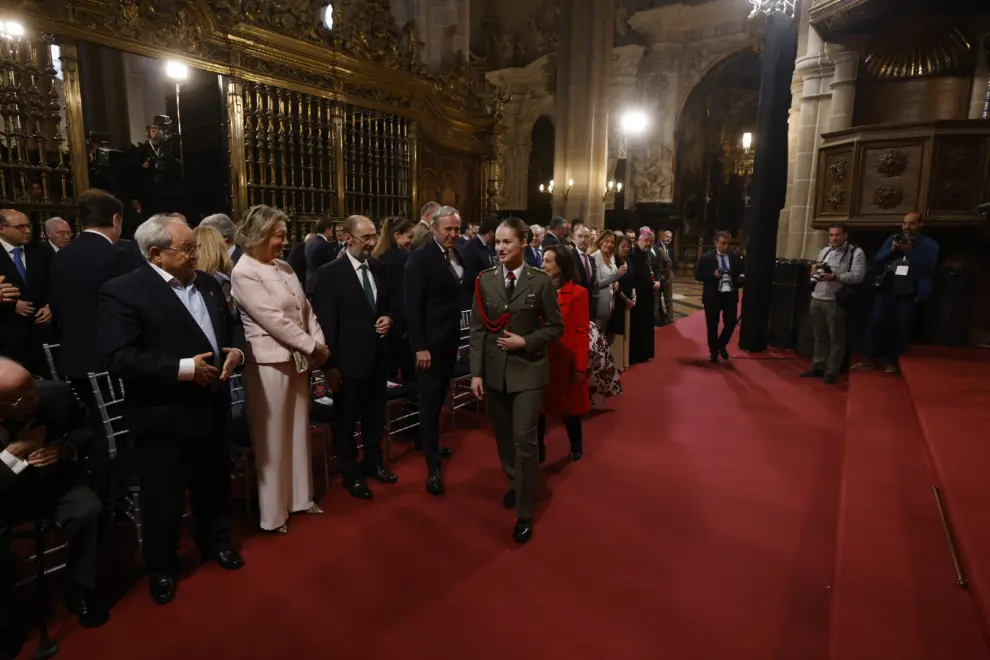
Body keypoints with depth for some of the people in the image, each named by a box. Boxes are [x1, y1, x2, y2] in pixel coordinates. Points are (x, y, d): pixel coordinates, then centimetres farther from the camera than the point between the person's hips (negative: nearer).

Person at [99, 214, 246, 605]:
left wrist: (236, 350, -6)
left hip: (210, 408, 6)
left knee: (214, 484, 22)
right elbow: (119, 358, -22)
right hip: (162, 418, -6)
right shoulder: (123, 291, -14)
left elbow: (231, 326, 16)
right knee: (163, 499, 11)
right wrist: (184, 368, -25)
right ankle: (161, 568, 33)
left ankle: (216, 542, 45)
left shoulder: (208, 283, 7)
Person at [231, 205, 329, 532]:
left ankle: (300, 497, 32)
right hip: (270, 362, -7)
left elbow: (305, 308, 9)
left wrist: (318, 344, -4)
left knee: (298, 431, 16)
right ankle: (273, 512, 22)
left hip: (297, 359, 7)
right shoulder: (244, 273, -13)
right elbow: (274, 319, -18)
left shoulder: (284, 267, 9)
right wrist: (311, 346, -14)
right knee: (272, 438, 5)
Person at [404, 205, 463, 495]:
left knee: (440, 396, 17)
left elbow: (456, 293, 8)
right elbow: (412, 305, -17)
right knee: (430, 399, 1)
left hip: (451, 337, 7)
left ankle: (429, 442, 36)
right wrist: (420, 346, -20)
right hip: (430, 340, -7)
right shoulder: (420, 257, -14)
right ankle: (433, 465, 10)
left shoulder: (456, 254, 6)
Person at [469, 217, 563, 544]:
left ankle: (525, 513, 10)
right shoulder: (485, 280, 1)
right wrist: (476, 372, -4)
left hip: (528, 370, -3)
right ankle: (515, 484, 42)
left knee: (524, 439, -5)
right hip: (494, 370, 3)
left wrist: (526, 341, -16)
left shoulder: (541, 281, -5)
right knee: (503, 437, 16)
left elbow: (556, 327, 0)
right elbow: (477, 329, 1)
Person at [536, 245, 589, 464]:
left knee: (569, 407, 13)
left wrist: (580, 366, -12)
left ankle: (576, 446, 36)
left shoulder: (578, 293, -7)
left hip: (565, 361, -3)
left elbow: (582, 332, -9)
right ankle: (538, 450, 25)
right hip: (540, 359, 3)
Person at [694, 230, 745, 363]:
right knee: (712, 326, 7)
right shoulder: (706, 257, -5)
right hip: (713, 296, -2)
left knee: (731, 323, 4)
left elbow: (741, 271, 14)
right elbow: (698, 275, -5)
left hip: (730, 295, 2)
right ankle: (713, 352, 24)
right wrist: (713, 275, -20)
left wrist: (742, 277, -9)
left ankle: (722, 345, 31)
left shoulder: (735, 256, 4)